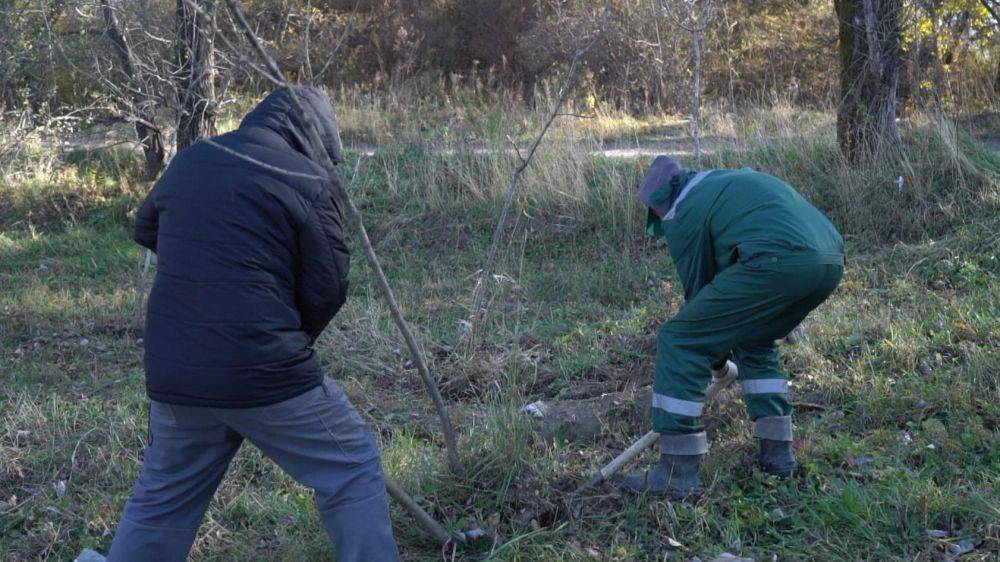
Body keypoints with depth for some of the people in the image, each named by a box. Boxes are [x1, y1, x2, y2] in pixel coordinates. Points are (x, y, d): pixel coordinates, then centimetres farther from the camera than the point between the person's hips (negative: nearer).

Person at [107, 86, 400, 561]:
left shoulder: (188, 161, 11)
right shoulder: (306, 180, -6)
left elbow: (145, 230, 30)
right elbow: (328, 291, -5)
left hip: (172, 375, 6)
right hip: (265, 374, -6)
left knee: (162, 497, 23)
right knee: (352, 471, 11)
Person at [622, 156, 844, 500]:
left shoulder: (683, 214, 11)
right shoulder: (735, 179, 35)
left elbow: (699, 288, 18)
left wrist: (718, 355, 35)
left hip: (777, 262, -9)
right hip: (832, 260, 9)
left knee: (679, 342, 2)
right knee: (753, 342, 31)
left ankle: (678, 473, 1)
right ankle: (777, 453, 29)